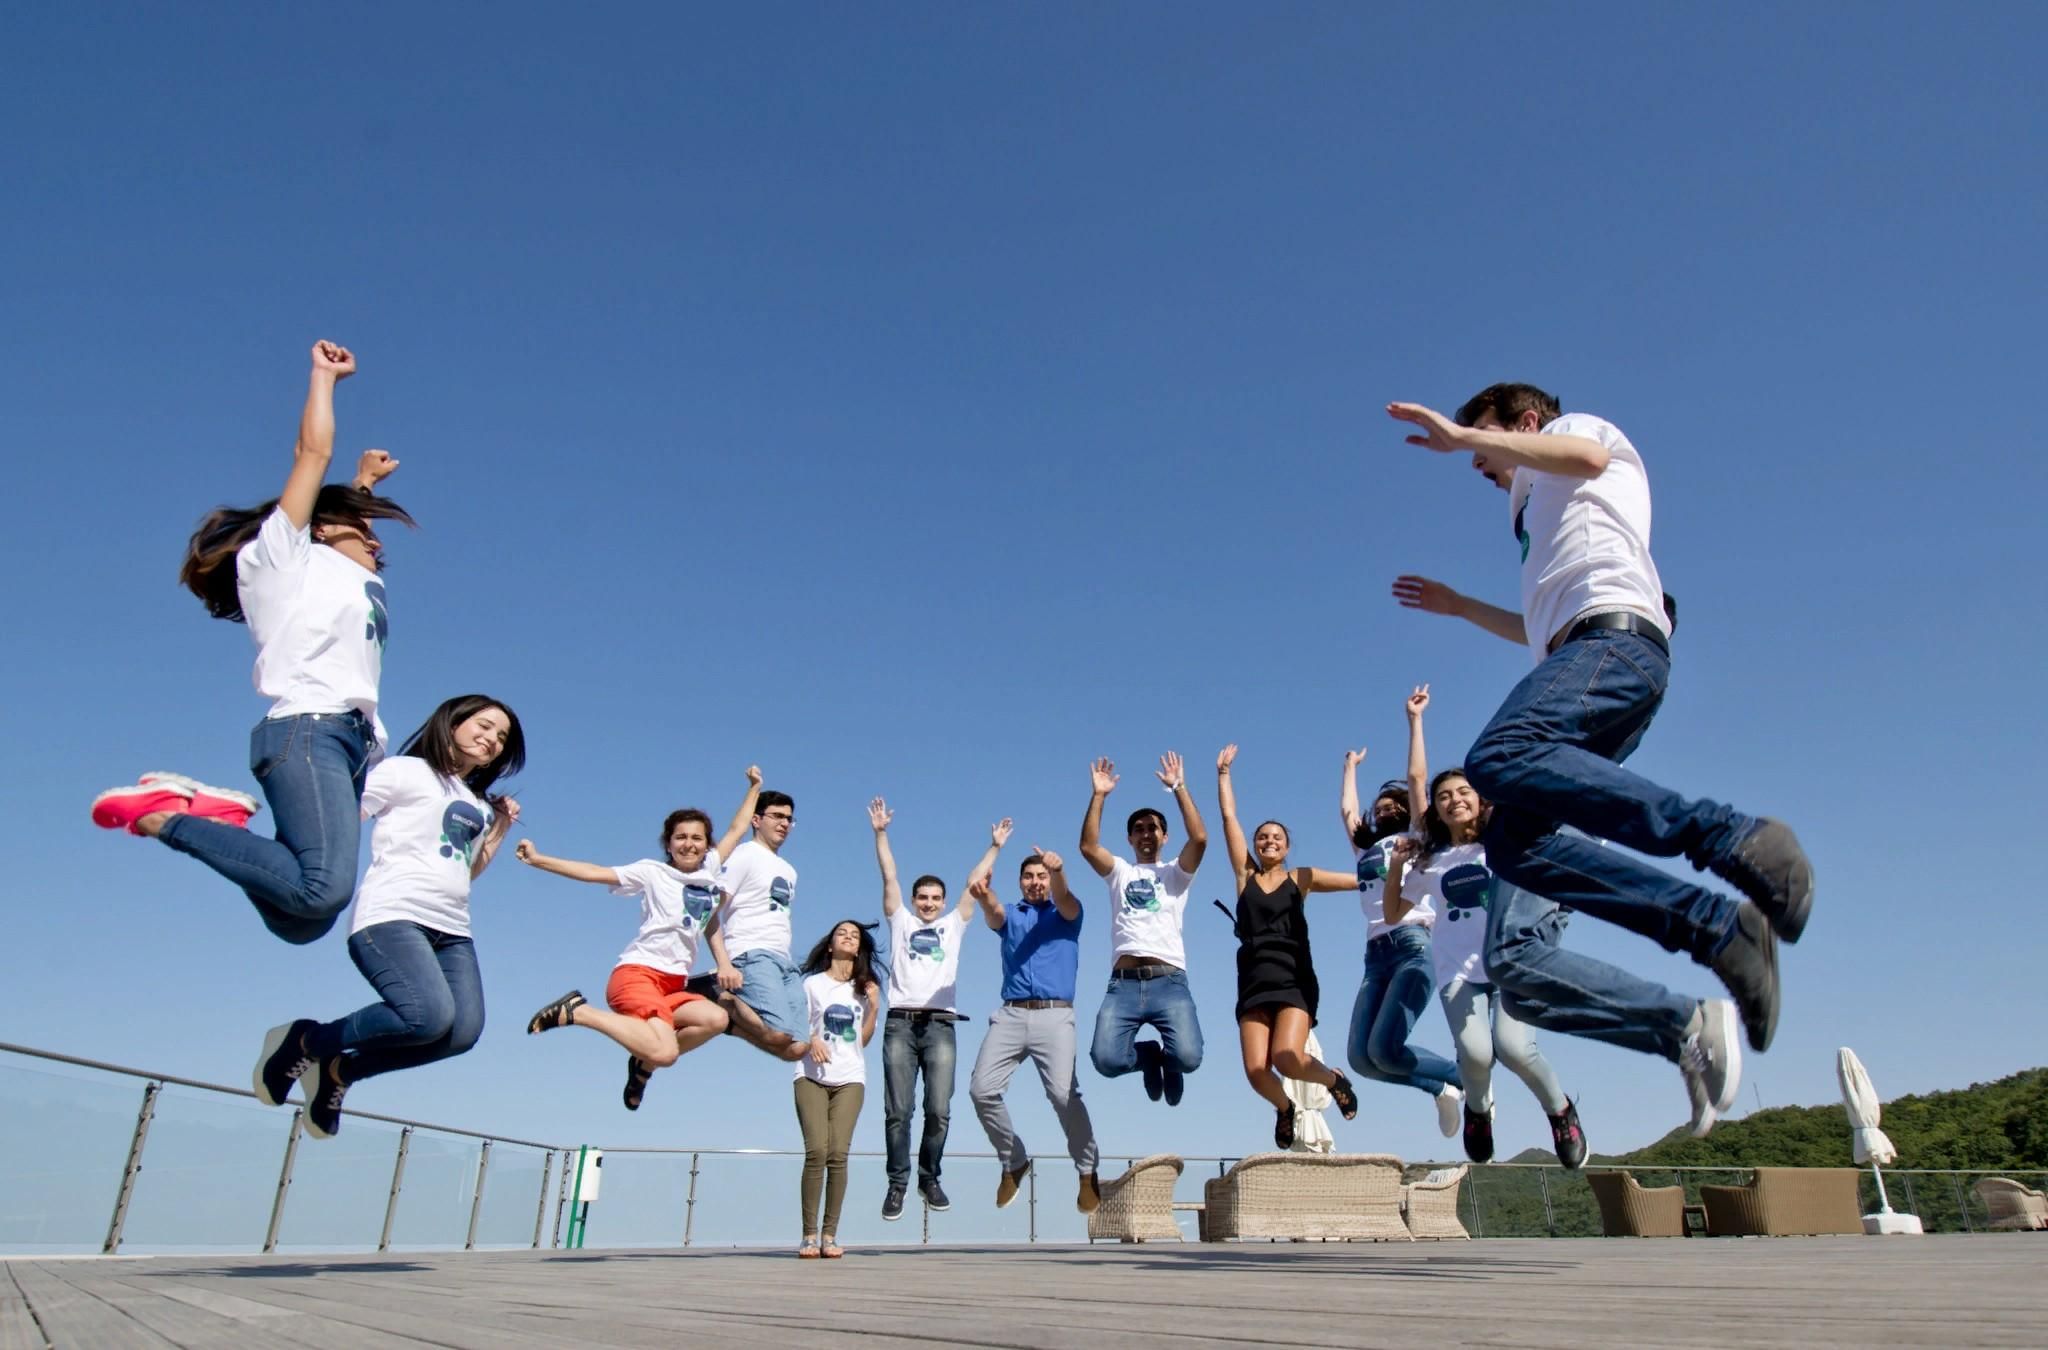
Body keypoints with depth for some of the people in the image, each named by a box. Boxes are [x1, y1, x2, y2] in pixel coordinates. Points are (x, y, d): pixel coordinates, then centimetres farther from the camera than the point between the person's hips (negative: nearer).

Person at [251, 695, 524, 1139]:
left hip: (451, 928, 7)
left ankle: (340, 1070, 6)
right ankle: (306, 1040, -1)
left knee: (463, 1030, -16)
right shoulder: (405, 771, 7)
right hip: (392, 916, -7)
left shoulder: (479, 804, 25)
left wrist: (500, 830, 21)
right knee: (430, 1016, -29)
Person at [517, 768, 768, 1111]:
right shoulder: (652, 872, 5)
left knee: (716, 1019, -25)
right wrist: (538, 859, -10)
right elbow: (594, 873, -2)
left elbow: (736, 830, 29)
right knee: (664, 1052, -29)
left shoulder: (710, 871, 17)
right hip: (637, 973, -6)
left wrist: (754, 788, 34)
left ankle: (643, 1064, -2)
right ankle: (577, 1010, -9)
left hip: (674, 985, 6)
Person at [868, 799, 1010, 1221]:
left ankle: (929, 1178, 14)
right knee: (897, 1111, -2)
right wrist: (880, 832, 5)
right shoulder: (900, 921, 16)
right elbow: (889, 876, 10)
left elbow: (973, 883, 19)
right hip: (900, 1024, -1)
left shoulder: (953, 926, 19)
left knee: (939, 1111, -5)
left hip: (940, 1026, 1)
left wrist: (994, 847, 19)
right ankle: (897, 1183, 10)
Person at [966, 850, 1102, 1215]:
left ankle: (1088, 1171, 0)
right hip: (1010, 1015, 3)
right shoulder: (1011, 915, 18)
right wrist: (984, 897, -34)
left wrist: (1057, 870, -37)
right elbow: (993, 916, -7)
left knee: (1064, 1093, -20)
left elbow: (1064, 899, -12)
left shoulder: (1067, 913, 14)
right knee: (982, 1089, -9)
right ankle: (1013, 1161, 13)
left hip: (1054, 1015, -3)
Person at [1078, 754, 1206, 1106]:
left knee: (1188, 1057, -25)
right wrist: (1099, 795, -1)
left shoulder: (1175, 873, 19)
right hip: (1124, 984, 1)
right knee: (1106, 1059, -22)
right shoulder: (1119, 871, 23)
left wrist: (1179, 788, -1)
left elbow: (1200, 838, -1)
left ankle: (1166, 1061, 16)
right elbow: (1088, 846, 4)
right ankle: (1149, 1056, 15)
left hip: (1169, 981, -1)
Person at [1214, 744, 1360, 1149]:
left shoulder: (1301, 878, 9)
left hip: (1294, 981, -2)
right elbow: (1229, 818, 12)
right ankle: (1285, 1108, 25)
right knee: (1256, 1071, -11)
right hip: (1253, 983, 2)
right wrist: (1223, 771, 14)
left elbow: (1361, 880, 2)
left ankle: (1334, 1079, 13)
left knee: (1287, 1059, -23)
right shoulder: (1245, 876, 12)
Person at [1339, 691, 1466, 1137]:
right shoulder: (1365, 848, 27)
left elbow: (1416, 777, 8)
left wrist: (1414, 718, 13)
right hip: (1375, 956, 6)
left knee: (1384, 1049, -20)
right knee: (1361, 1057, -7)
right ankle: (1443, 1087, 13)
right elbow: (1346, 808, 36)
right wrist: (1351, 765, 52)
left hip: (1414, 946, -6)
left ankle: (1467, 1080, 4)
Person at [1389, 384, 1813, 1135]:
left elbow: (1586, 454, -7)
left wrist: (1460, 434, -2)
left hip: (1616, 636, -8)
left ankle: (1735, 841, -40)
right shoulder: (1544, 514, 43)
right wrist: (1459, 607, 54)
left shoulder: (1574, 427, 21)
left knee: (1500, 760, -42)